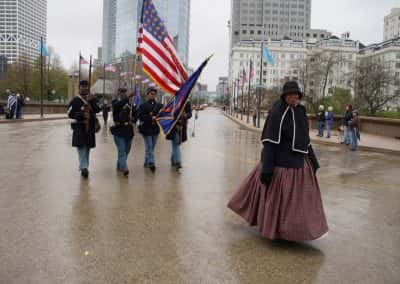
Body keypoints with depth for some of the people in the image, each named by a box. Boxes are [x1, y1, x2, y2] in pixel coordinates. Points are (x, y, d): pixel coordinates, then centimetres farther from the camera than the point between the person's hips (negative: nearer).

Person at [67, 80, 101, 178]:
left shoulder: (93, 99, 9)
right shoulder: (75, 100, 1)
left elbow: (98, 110, -7)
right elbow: (70, 113, -5)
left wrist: (91, 101, -18)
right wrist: (82, 115, -18)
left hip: (90, 127, 3)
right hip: (79, 127, -3)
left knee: (87, 148, 11)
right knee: (81, 147, -12)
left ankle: (84, 167, 23)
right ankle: (83, 167, -19)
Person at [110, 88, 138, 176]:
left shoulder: (130, 104, 12)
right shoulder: (116, 103, 0)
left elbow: (135, 116, 16)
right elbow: (117, 106, -25)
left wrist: (133, 118, -8)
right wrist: (128, 98, -32)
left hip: (129, 131, 5)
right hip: (119, 131, -5)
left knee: (126, 151, 14)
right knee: (122, 151, -13)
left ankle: (119, 166, 32)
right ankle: (124, 168, -19)